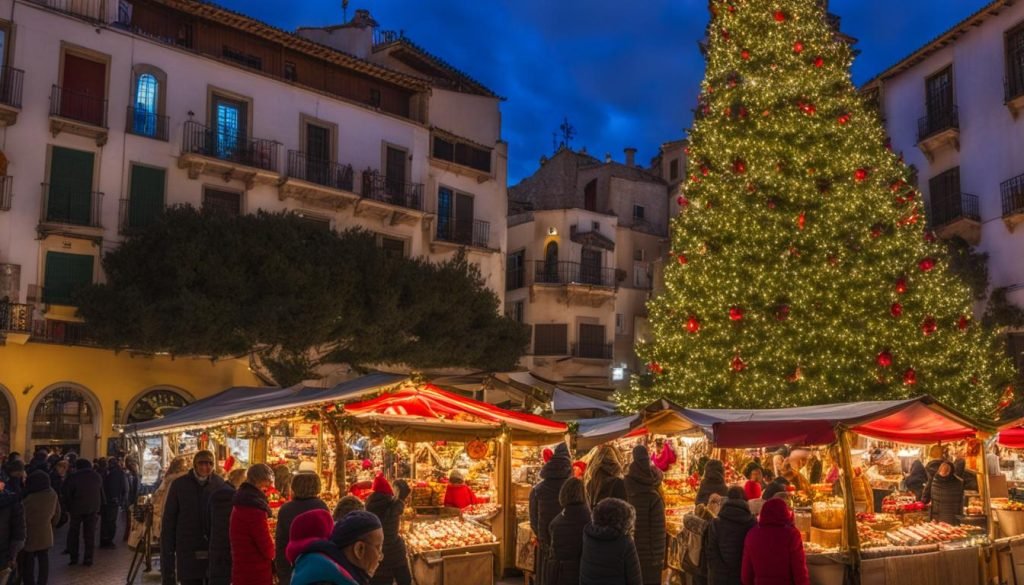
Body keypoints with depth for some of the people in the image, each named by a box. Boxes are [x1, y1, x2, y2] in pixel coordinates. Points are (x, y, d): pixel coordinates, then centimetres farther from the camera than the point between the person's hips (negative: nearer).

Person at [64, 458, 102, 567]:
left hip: (77, 508, -3)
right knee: (90, 533, 6)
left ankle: (74, 557, 10)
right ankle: (88, 559, 4)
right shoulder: (97, 476, 6)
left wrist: (68, 507, 0)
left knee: (73, 533, 11)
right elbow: (101, 493, 12)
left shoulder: (74, 477, -7)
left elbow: (67, 493, -7)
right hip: (93, 509, 3)